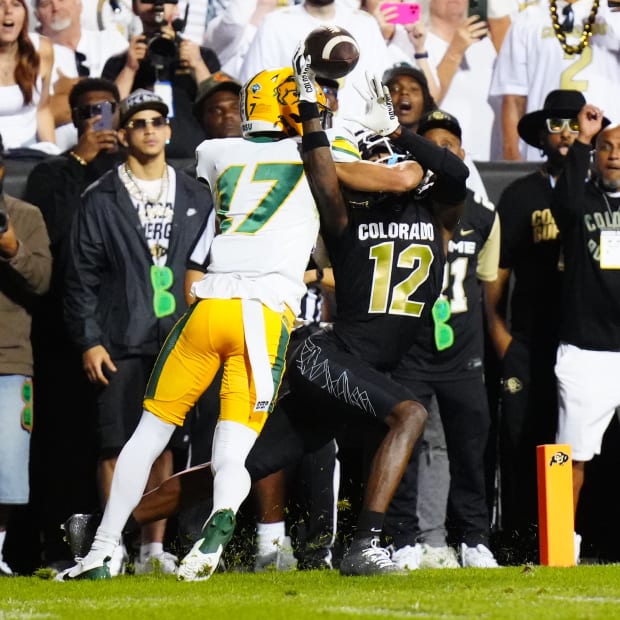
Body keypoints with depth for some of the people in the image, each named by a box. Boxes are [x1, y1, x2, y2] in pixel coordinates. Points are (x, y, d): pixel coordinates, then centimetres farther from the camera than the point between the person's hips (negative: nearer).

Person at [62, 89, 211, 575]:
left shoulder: (196, 199, 11)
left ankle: (155, 547, 9)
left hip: (177, 339, 2)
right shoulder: (101, 202, 4)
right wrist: (88, 341, -7)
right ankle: (114, 548, 0)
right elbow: (81, 277, 1)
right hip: (120, 342, -2)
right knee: (117, 444, -4)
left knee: (164, 444, 4)